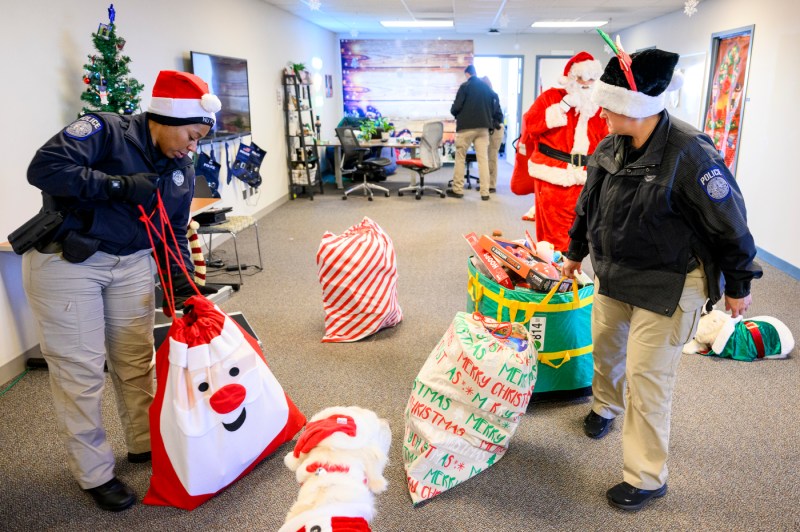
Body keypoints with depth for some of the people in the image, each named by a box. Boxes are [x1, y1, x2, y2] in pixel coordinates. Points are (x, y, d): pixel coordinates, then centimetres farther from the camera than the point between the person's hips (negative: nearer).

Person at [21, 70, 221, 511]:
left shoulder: (182, 172, 4)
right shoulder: (104, 131, -15)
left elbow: (173, 234, 8)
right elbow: (45, 168, -27)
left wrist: (184, 284, -4)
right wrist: (119, 184, -27)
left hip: (132, 263, 6)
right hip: (65, 261, -6)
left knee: (136, 359, 13)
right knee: (80, 369, 1)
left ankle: (144, 443, 33)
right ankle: (94, 473, 17)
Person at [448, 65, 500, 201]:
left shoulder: (465, 86, -5)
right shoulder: (487, 88, 10)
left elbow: (456, 106, -10)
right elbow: (493, 108, 14)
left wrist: (455, 113, 11)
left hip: (466, 126, -4)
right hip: (483, 127, 4)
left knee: (460, 158, 7)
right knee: (483, 159, 4)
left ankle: (458, 190, 9)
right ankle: (485, 192, 1)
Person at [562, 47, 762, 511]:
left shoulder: (690, 154, -25)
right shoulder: (610, 147, -3)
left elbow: (730, 223, -15)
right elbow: (589, 205, 13)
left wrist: (738, 286, -6)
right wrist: (576, 252, 24)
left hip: (667, 286, -6)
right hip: (612, 273, 7)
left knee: (646, 375, -1)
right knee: (605, 346, 21)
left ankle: (647, 478, 17)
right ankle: (607, 406, 54)